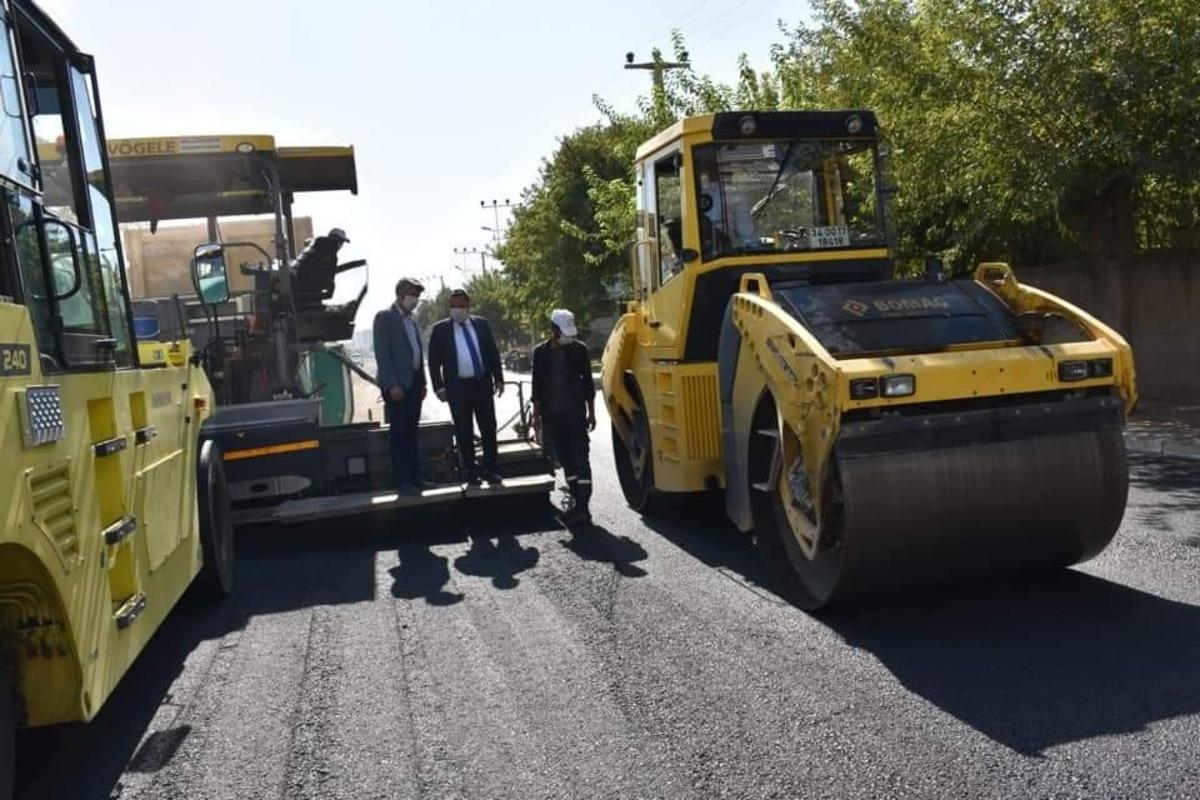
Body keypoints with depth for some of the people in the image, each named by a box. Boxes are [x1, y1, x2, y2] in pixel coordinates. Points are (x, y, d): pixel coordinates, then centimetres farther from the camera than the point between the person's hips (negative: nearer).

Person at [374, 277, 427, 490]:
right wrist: (392, 385, -18)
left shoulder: (413, 320, 16)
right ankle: (402, 480, 1)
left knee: (411, 433, 10)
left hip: (414, 383, 7)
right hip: (396, 385, -7)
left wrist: (422, 383, 12)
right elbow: (382, 353, -12)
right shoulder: (384, 318, -5)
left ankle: (415, 477, 14)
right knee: (399, 433, -3)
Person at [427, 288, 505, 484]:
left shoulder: (481, 324, 8)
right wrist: (439, 387, -6)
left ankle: (491, 471, 15)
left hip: (483, 384, 2)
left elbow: (493, 353, 10)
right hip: (457, 387, -2)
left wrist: (498, 379, 4)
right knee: (464, 432, 3)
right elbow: (434, 361, 1)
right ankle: (470, 473, 13)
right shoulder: (440, 329, 1)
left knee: (489, 428, 5)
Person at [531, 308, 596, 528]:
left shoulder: (579, 349, 0)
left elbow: (588, 382, 5)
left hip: (575, 413, -3)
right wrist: (537, 415, 6)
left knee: (579, 458, -7)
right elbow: (537, 386, 9)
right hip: (552, 415, 3)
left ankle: (582, 507, -9)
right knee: (565, 460, 9)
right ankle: (579, 503, 20)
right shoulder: (540, 352, 5)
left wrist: (591, 412, 4)